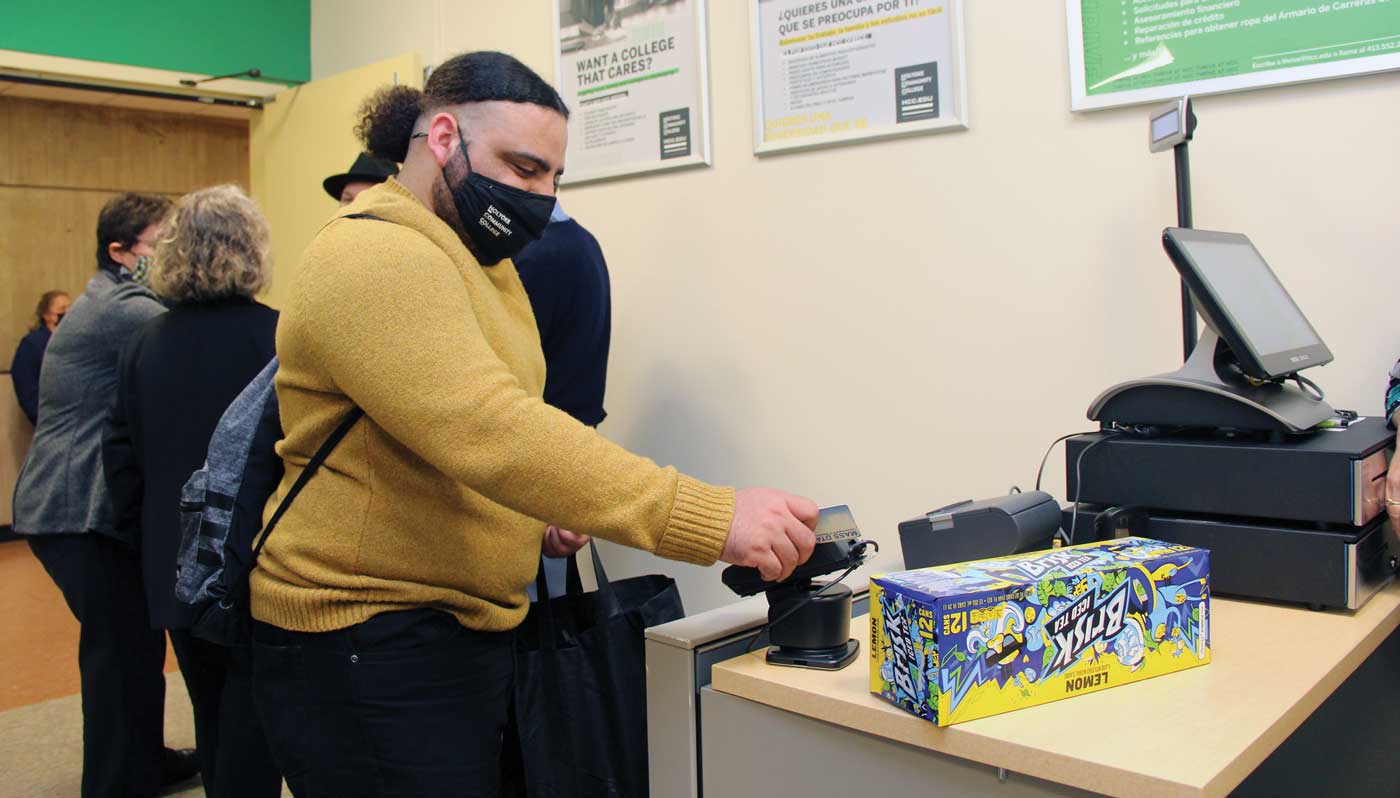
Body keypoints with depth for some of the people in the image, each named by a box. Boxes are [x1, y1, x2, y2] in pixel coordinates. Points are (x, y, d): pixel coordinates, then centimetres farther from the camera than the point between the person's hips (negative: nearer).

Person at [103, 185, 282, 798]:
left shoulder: (143, 345, 3)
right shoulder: (274, 335, -15)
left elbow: (121, 457, 7)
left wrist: (142, 532, 18)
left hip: (176, 564, 6)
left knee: (211, 710, 20)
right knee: (254, 703, 4)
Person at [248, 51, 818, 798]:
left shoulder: (478, 259, 13)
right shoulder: (375, 257, -20)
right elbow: (491, 432, -33)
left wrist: (540, 517, 3)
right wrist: (713, 519, -37)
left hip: (465, 631, 9)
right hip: (367, 649, -9)